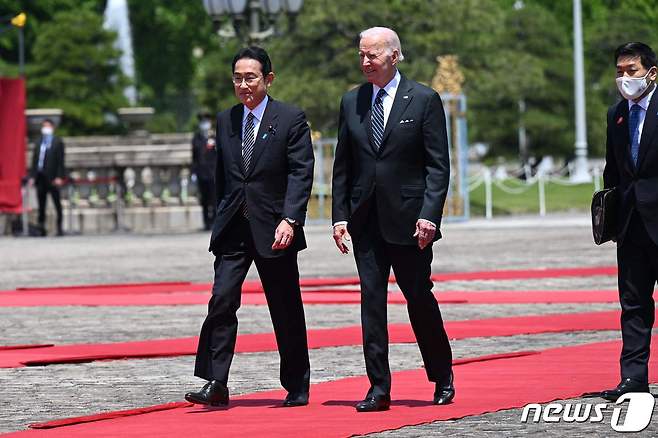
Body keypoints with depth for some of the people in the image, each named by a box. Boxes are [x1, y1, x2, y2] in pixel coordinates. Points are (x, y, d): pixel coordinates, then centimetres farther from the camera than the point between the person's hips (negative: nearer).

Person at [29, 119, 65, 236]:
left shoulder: (58, 142, 1)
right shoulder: (38, 142, 15)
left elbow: (60, 161, -4)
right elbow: (34, 160, 14)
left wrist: (59, 177, -13)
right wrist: (32, 176, 6)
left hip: (52, 178, -5)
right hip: (40, 177, 5)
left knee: (57, 203, 1)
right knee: (41, 204, 5)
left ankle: (59, 227, 5)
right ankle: (41, 228, 7)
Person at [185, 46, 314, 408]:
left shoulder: (291, 119, -3)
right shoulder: (225, 121, 12)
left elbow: (301, 173, -10)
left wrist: (289, 219, -20)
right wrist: (223, 219, 14)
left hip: (274, 229, -3)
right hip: (233, 229, 3)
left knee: (286, 311, 5)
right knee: (222, 300, -12)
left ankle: (296, 388, 17)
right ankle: (215, 385, -14)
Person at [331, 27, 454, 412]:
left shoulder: (424, 100, -2)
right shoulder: (351, 103, 9)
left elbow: (438, 164, -5)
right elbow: (342, 166, 12)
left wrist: (429, 215, -14)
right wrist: (340, 216, 3)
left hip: (409, 218, -3)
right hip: (365, 219, 3)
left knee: (420, 298, 4)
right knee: (372, 300, 0)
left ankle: (443, 378, 23)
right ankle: (379, 388, 1)